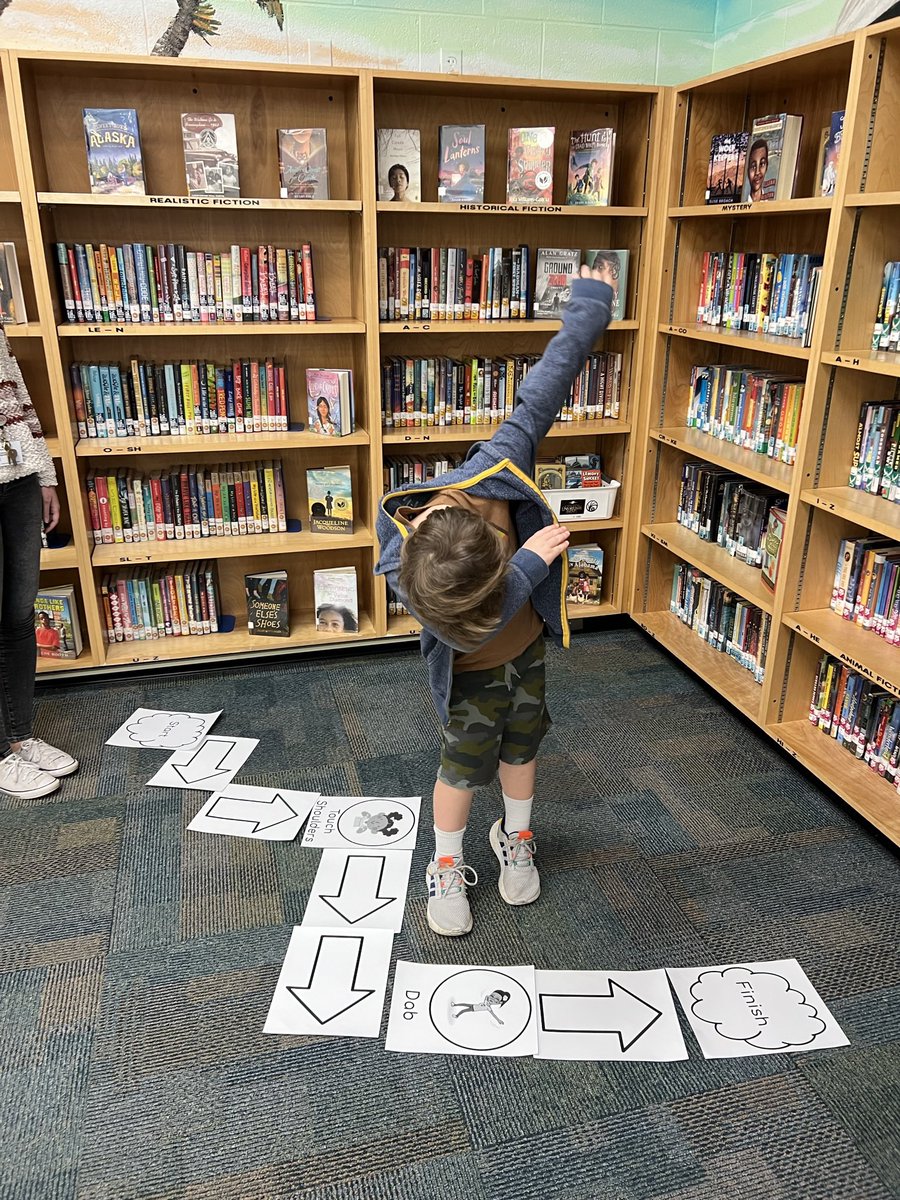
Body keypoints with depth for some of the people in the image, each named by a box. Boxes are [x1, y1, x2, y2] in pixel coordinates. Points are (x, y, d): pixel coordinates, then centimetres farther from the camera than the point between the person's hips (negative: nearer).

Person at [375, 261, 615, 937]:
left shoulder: (493, 473, -33)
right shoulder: (399, 570, -35)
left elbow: (541, 393, -24)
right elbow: (474, 628, -36)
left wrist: (591, 306, -16)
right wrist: (529, 564, -40)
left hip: (530, 649, 4)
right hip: (471, 675, -3)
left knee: (522, 747, 21)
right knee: (464, 769, 11)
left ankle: (516, 840, 47)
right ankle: (448, 870, 36)